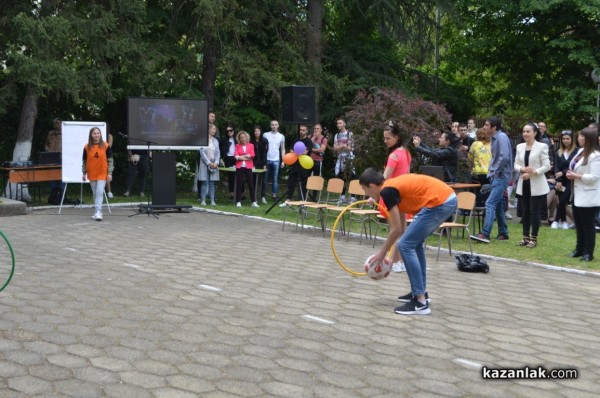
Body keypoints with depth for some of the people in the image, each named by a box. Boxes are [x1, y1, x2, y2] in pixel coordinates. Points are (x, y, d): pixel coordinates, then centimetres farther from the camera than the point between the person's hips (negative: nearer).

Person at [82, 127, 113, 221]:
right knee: (95, 194, 10)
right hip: (92, 174, 3)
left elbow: (110, 160, 0)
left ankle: (98, 212, -16)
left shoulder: (106, 146, -3)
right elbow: (85, 161, 9)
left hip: (102, 174, -3)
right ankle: (98, 212, 19)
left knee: (99, 193, -12)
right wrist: (84, 173, 9)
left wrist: (109, 173, -4)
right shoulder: (87, 147, 2)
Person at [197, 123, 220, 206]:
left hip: (214, 164, 4)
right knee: (204, 182, -5)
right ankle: (203, 200, 0)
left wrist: (216, 163, -5)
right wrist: (209, 163, -12)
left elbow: (218, 153, 9)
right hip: (204, 163, -4)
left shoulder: (215, 141, 11)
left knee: (212, 183, 5)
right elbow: (202, 152, -9)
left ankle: (212, 200, 6)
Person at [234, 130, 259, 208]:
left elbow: (252, 155, -6)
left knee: (251, 184, 0)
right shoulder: (237, 146, 8)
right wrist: (246, 157, -12)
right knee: (239, 184, 0)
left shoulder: (251, 145, 8)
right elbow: (236, 156, -5)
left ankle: (254, 202, 3)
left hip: (248, 167, 0)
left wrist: (240, 157, -7)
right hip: (239, 167, 0)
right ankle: (238, 202, 4)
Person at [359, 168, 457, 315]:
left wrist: (382, 252, 8)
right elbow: (402, 226, 28)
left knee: (406, 246, -5)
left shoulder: (387, 191, -6)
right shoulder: (395, 186, 22)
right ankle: (421, 292, 29)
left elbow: (397, 229, -5)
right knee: (415, 242, 23)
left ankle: (420, 302, -4)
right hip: (449, 199, 10)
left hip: (439, 203, -10)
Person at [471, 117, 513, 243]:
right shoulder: (495, 138, 15)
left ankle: (485, 234, -22)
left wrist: (495, 171, -15)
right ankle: (503, 233, 22)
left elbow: (504, 157, -24)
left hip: (501, 176, -10)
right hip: (495, 176, 10)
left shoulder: (501, 137, -14)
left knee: (490, 203, -17)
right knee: (498, 205, 14)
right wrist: (491, 171, 10)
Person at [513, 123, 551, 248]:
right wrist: (523, 169, -14)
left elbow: (547, 166, -10)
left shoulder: (542, 146, -7)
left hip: (537, 184, -5)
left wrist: (532, 173, -20)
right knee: (526, 210, 10)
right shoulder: (520, 147, 7)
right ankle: (525, 237, 17)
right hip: (524, 183, 5)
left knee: (534, 211, -2)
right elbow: (515, 164, 7)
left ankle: (533, 238, 7)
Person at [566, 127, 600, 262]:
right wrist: (571, 174, 0)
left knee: (588, 225, -1)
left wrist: (576, 176, -18)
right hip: (578, 194, 9)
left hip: (588, 197, -9)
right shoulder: (581, 151, 12)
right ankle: (580, 249, 27)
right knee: (578, 224, 16)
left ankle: (588, 252, 7)